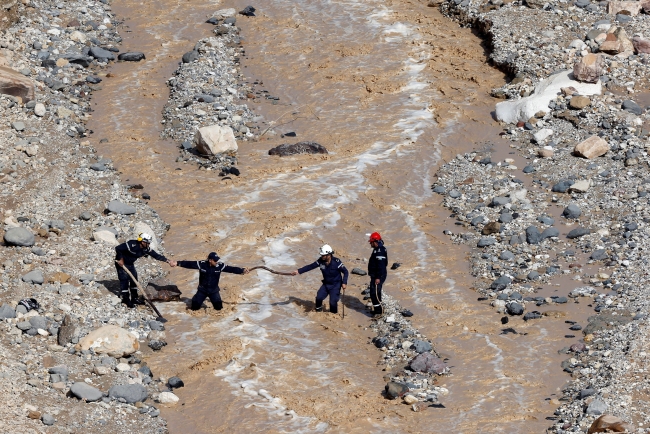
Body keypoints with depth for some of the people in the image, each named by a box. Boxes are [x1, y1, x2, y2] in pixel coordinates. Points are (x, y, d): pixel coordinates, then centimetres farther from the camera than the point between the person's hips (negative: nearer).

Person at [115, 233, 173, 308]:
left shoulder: (146, 249, -11)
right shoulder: (132, 245, -32)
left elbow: (156, 255, -10)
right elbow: (118, 248, -28)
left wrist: (167, 261, -18)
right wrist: (120, 259, -21)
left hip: (130, 264, 7)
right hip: (121, 263, -7)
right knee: (124, 279, -7)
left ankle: (134, 298, 20)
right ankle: (126, 299, 3)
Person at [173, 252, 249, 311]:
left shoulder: (220, 266, -13)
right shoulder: (201, 264, -15)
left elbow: (231, 269, -16)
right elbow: (189, 264, -14)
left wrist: (242, 270, -26)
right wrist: (177, 263, -19)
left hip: (214, 290, 0)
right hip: (202, 289, 0)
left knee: (218, 307, -8)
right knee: (195, 306, -1)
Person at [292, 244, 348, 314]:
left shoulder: (336, 262, -23)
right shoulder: (321, 261, -11)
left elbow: (345, 272, -13)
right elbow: (310, 266, -5)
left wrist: (344, 283, -22)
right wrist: (299, 271, -10)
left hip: (335, 285, -4)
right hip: (326, 284, 4)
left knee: (333, 301, -13)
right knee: (319, 297, -10)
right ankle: (318, 312, 16)